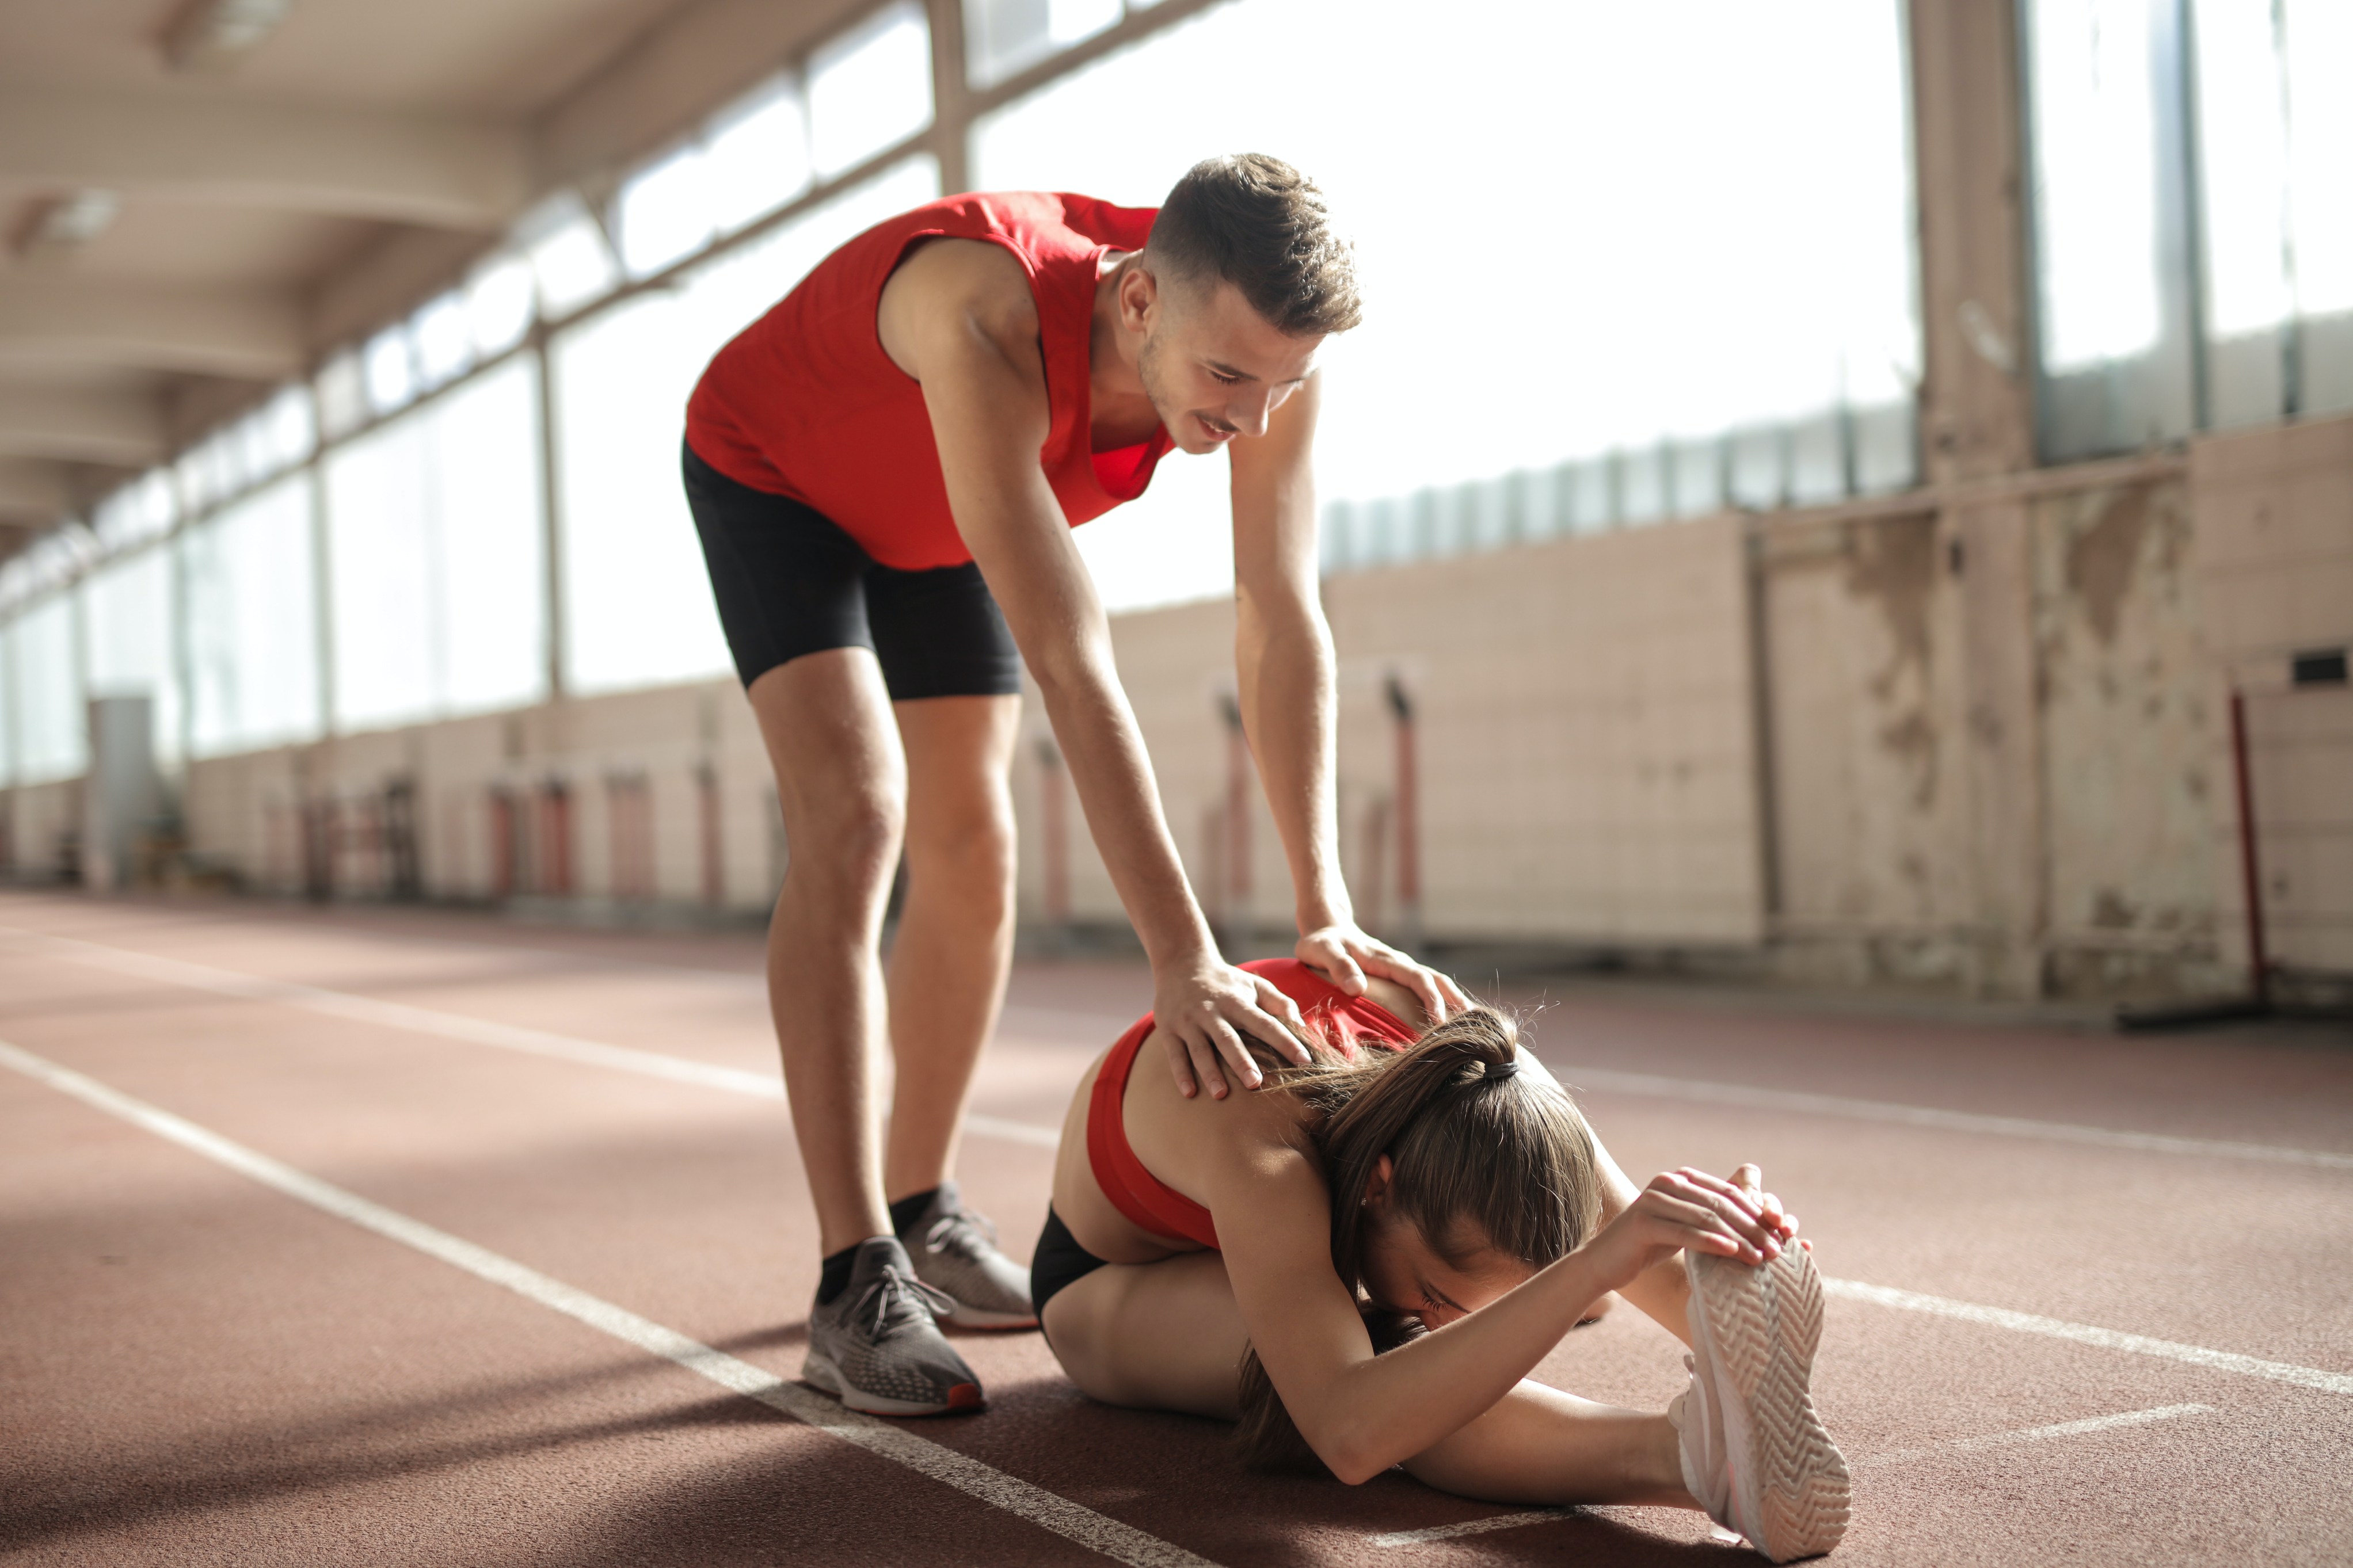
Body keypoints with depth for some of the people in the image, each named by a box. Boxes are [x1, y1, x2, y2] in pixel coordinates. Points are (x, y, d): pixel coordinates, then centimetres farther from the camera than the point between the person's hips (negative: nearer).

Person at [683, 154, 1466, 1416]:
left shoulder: (1259, 337, -29)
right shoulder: (990, 327, -47)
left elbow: (1282, 624, -27)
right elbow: (1068, 663, -50)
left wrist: (1324, 914, -34)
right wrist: (1180, 959, -51)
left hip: (929, 511, 6)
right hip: (770, 473, -6)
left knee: (971, 858, 4)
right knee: (854, 818, -22)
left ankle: (923, 1219, 21)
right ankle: (855, 1286, -20)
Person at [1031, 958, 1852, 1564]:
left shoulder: (1475, 1064, -33)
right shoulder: (1262, 1159, -50)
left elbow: (1651, 1262, -28)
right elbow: (1351, 1436, -64)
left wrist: (1722, 1261, -55)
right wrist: (1594, 1265, -73)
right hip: (1116, 1280, -7)